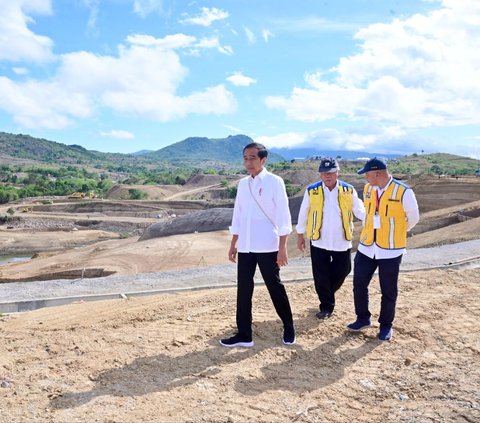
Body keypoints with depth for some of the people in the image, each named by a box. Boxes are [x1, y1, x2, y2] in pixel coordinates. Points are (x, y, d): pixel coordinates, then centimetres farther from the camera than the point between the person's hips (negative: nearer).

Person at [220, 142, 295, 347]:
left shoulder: (274, 182, -6)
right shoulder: (242, 184, 11)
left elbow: (283, 215, -10)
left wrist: (282, 247, -14)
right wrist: (233, 244, 14)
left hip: (267, 246, -5)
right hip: (245, 246, 5)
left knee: (275, 287, 6)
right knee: (243, 289, 7)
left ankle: (289, 328, 27)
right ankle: (244, 334, 18)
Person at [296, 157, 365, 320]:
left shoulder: (349, 191, -2)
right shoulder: (311, 191, -5)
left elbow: (359, 210, -3)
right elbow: (303, 214, 4)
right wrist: (300, 234, 8)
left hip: (342, 241, 2)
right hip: (319, 241, -1)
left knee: (342, 271, 11)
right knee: (321, 276, 4)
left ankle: (327, 295, 39)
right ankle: (326, 306, 22)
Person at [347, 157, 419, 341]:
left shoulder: (403, 192, -15)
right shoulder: (367, 189, 1)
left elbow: (413, 217, -1)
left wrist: (395, 232, 11)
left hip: (390, 250, -5)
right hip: (366, 247, 5)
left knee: (388, 291, 8)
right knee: (359, 284, 9)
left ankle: (386, 325, 26)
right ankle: (363, 318, 29)